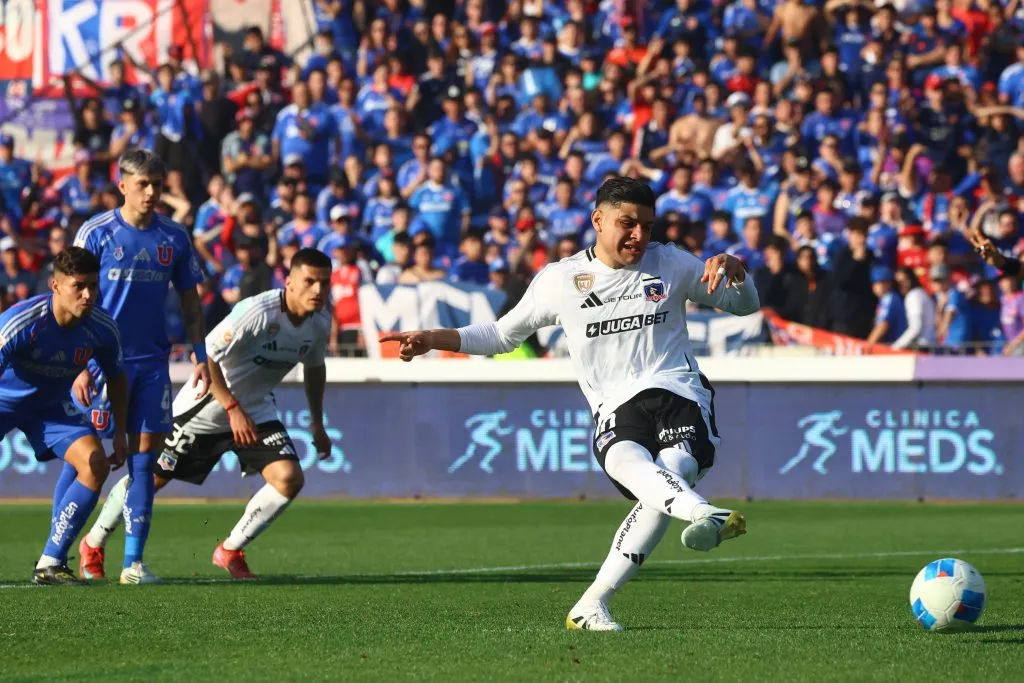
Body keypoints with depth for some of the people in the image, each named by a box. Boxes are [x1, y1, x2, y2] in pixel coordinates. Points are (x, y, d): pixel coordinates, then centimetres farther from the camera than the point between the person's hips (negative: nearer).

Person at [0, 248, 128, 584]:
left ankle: (49, 565, -8)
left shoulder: (102, 328, -18)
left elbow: (116, 377, 2)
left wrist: (120, 434, 3)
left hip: (50, 405, 4)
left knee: (96, 463, -15)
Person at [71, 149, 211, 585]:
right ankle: (88, 547, 10)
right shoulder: (97, 233, -4)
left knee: (144, 455, 0)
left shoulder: (174, 238, 7)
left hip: (152, 362, 3)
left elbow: (189, 301, 15)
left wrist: (200, 357, 7)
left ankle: (133, 561, 2)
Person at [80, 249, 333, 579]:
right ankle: (93, 544, 26)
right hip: (207, 405, -6)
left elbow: (314, 366, 16)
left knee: (289, 478, -14)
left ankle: (230, 551, 4)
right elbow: (205, 354, -28)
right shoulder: (258, 312, -30)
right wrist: (233, 409, -29)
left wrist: (317, 424, 20)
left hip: (256, 408, 6)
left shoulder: (319, 323, -7)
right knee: (152, 477, 4)